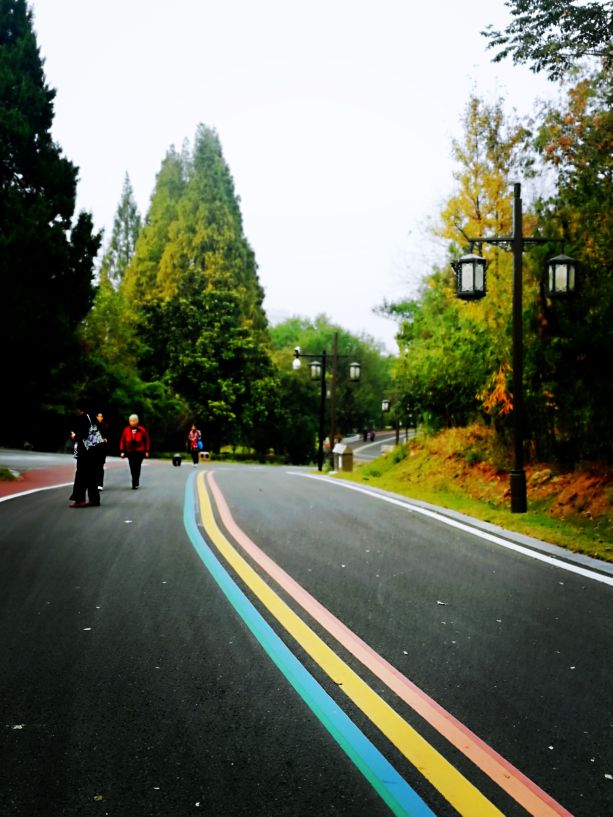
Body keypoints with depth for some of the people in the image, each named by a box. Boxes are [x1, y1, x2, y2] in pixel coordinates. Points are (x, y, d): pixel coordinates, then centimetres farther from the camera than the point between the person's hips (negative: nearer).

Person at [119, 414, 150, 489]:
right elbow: (122, 441, 5)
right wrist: (122, 451, 0)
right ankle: (136, 482, 22)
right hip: (130, 452, 2)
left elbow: (147, 440, 6)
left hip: (139, 452, -2)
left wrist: (146, 451, 4)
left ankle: (135, 484, -2)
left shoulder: (142, 430, -3)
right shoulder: (126, 430, 0)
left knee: (137, 468, -9)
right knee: (132, 468, 5)